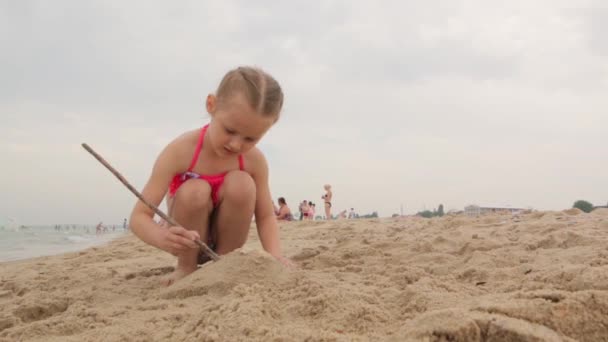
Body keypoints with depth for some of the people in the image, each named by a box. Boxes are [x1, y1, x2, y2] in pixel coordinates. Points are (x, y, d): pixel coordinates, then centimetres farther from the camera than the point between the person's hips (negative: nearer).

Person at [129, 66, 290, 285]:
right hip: (189, 242, -1)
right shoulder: (181, 151, -25)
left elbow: (265, 216, -6)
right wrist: (162, 237, -50)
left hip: (223, 238, 2)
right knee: (195, 191, -33)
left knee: (241, 183, -26)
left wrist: (274, 253, -28)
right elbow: (139, 217, -26)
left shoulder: (254, 160, -16)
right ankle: (186, 267, -8)